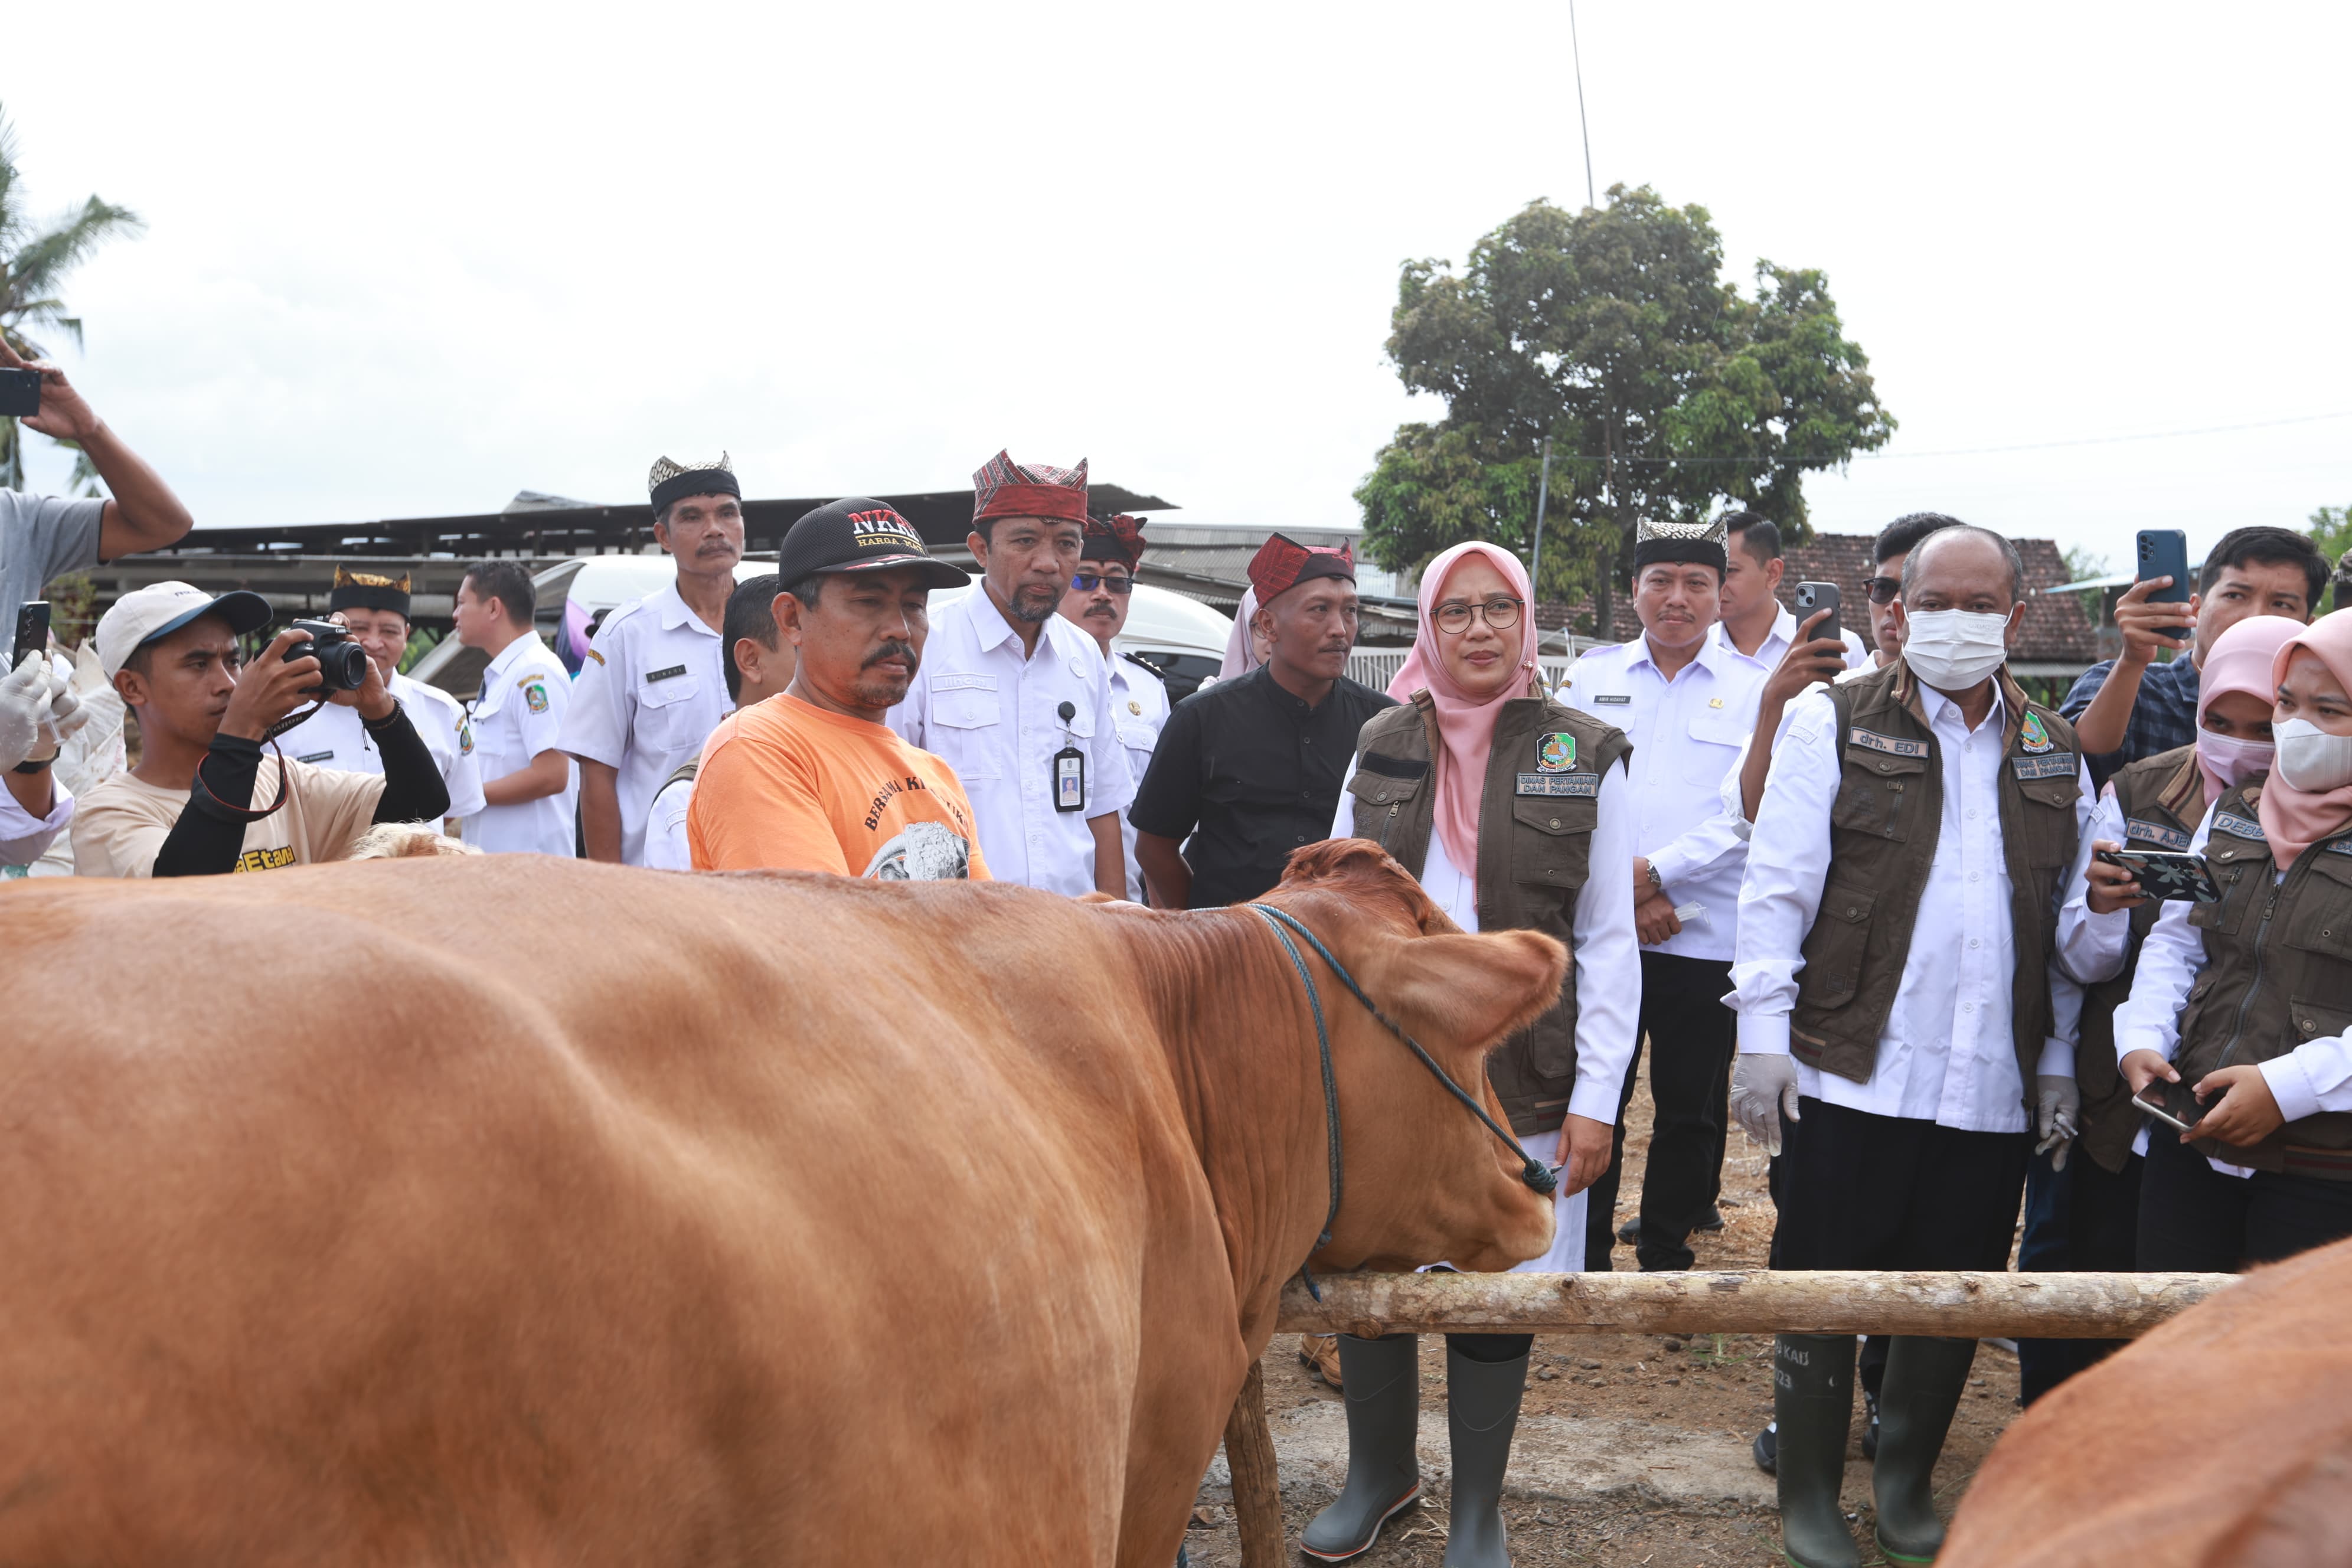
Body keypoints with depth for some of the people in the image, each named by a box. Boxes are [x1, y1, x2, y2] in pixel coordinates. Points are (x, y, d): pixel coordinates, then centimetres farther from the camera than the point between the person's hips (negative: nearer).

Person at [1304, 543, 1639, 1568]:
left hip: (1518, 1077, -2)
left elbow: (1609, 941, 0)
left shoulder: (1585, 757, 0)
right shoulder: (1384, 747, 7)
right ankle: (1379, 1474, 32)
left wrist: (1596, 1097, -6)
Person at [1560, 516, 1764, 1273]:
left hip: (1706, 936, -1)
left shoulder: (1755, 690, 5)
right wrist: (1619, 889, -8)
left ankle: (1666, 1254, 23)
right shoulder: (1591, 675, 9)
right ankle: (1584, 1260, 17)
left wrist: (1656, 871, -15)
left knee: (1689, 1109, 7)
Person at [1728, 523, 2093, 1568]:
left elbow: (2067, 920, 14)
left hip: (1994, 1089, 4)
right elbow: (1778, 886, -5)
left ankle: (1907, 1484, 32)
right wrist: (1763, 1037, -10)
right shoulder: (1836, 725, -1)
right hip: (1853, 1074, -3)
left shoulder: (2054, 753, 12)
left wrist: (2059, 1061, 10)